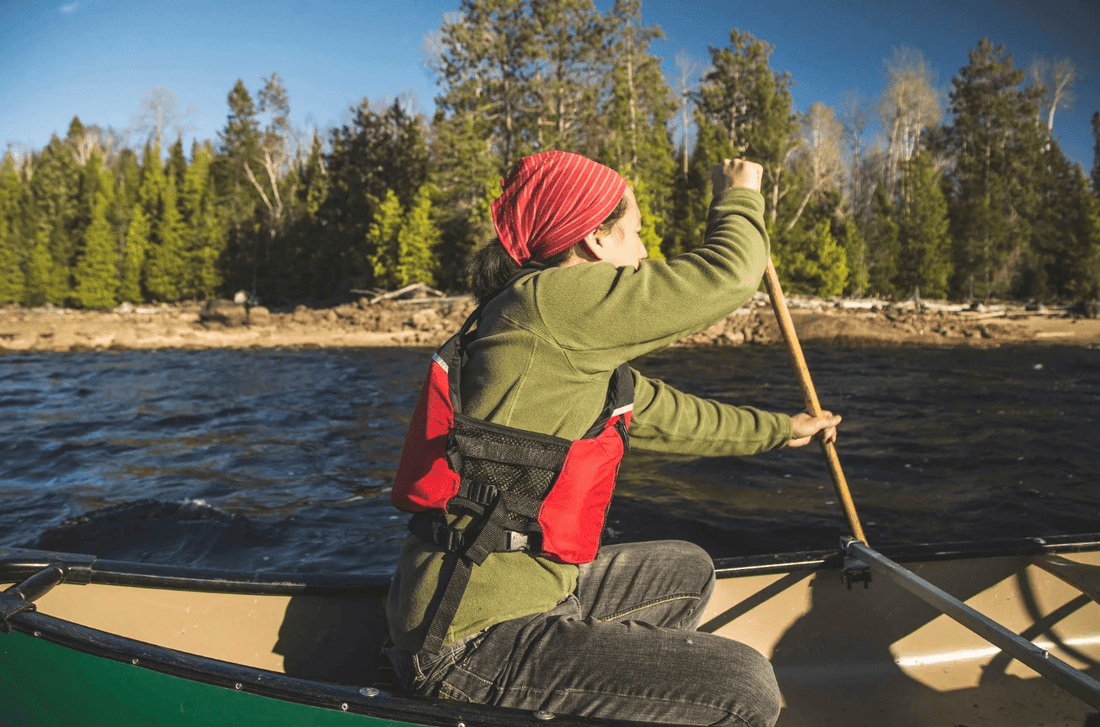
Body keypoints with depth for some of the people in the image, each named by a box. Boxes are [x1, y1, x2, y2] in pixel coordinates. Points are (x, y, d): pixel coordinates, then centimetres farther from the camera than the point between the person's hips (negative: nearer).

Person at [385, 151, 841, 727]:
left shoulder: (574, 346, 14)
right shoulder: (548, 298, -17)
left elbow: (664, 413, 25)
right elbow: (724, 274, -12)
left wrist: (778, 429, 36)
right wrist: (738, 195, 9)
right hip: (475, 641, -10)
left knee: (687, 570, 26)